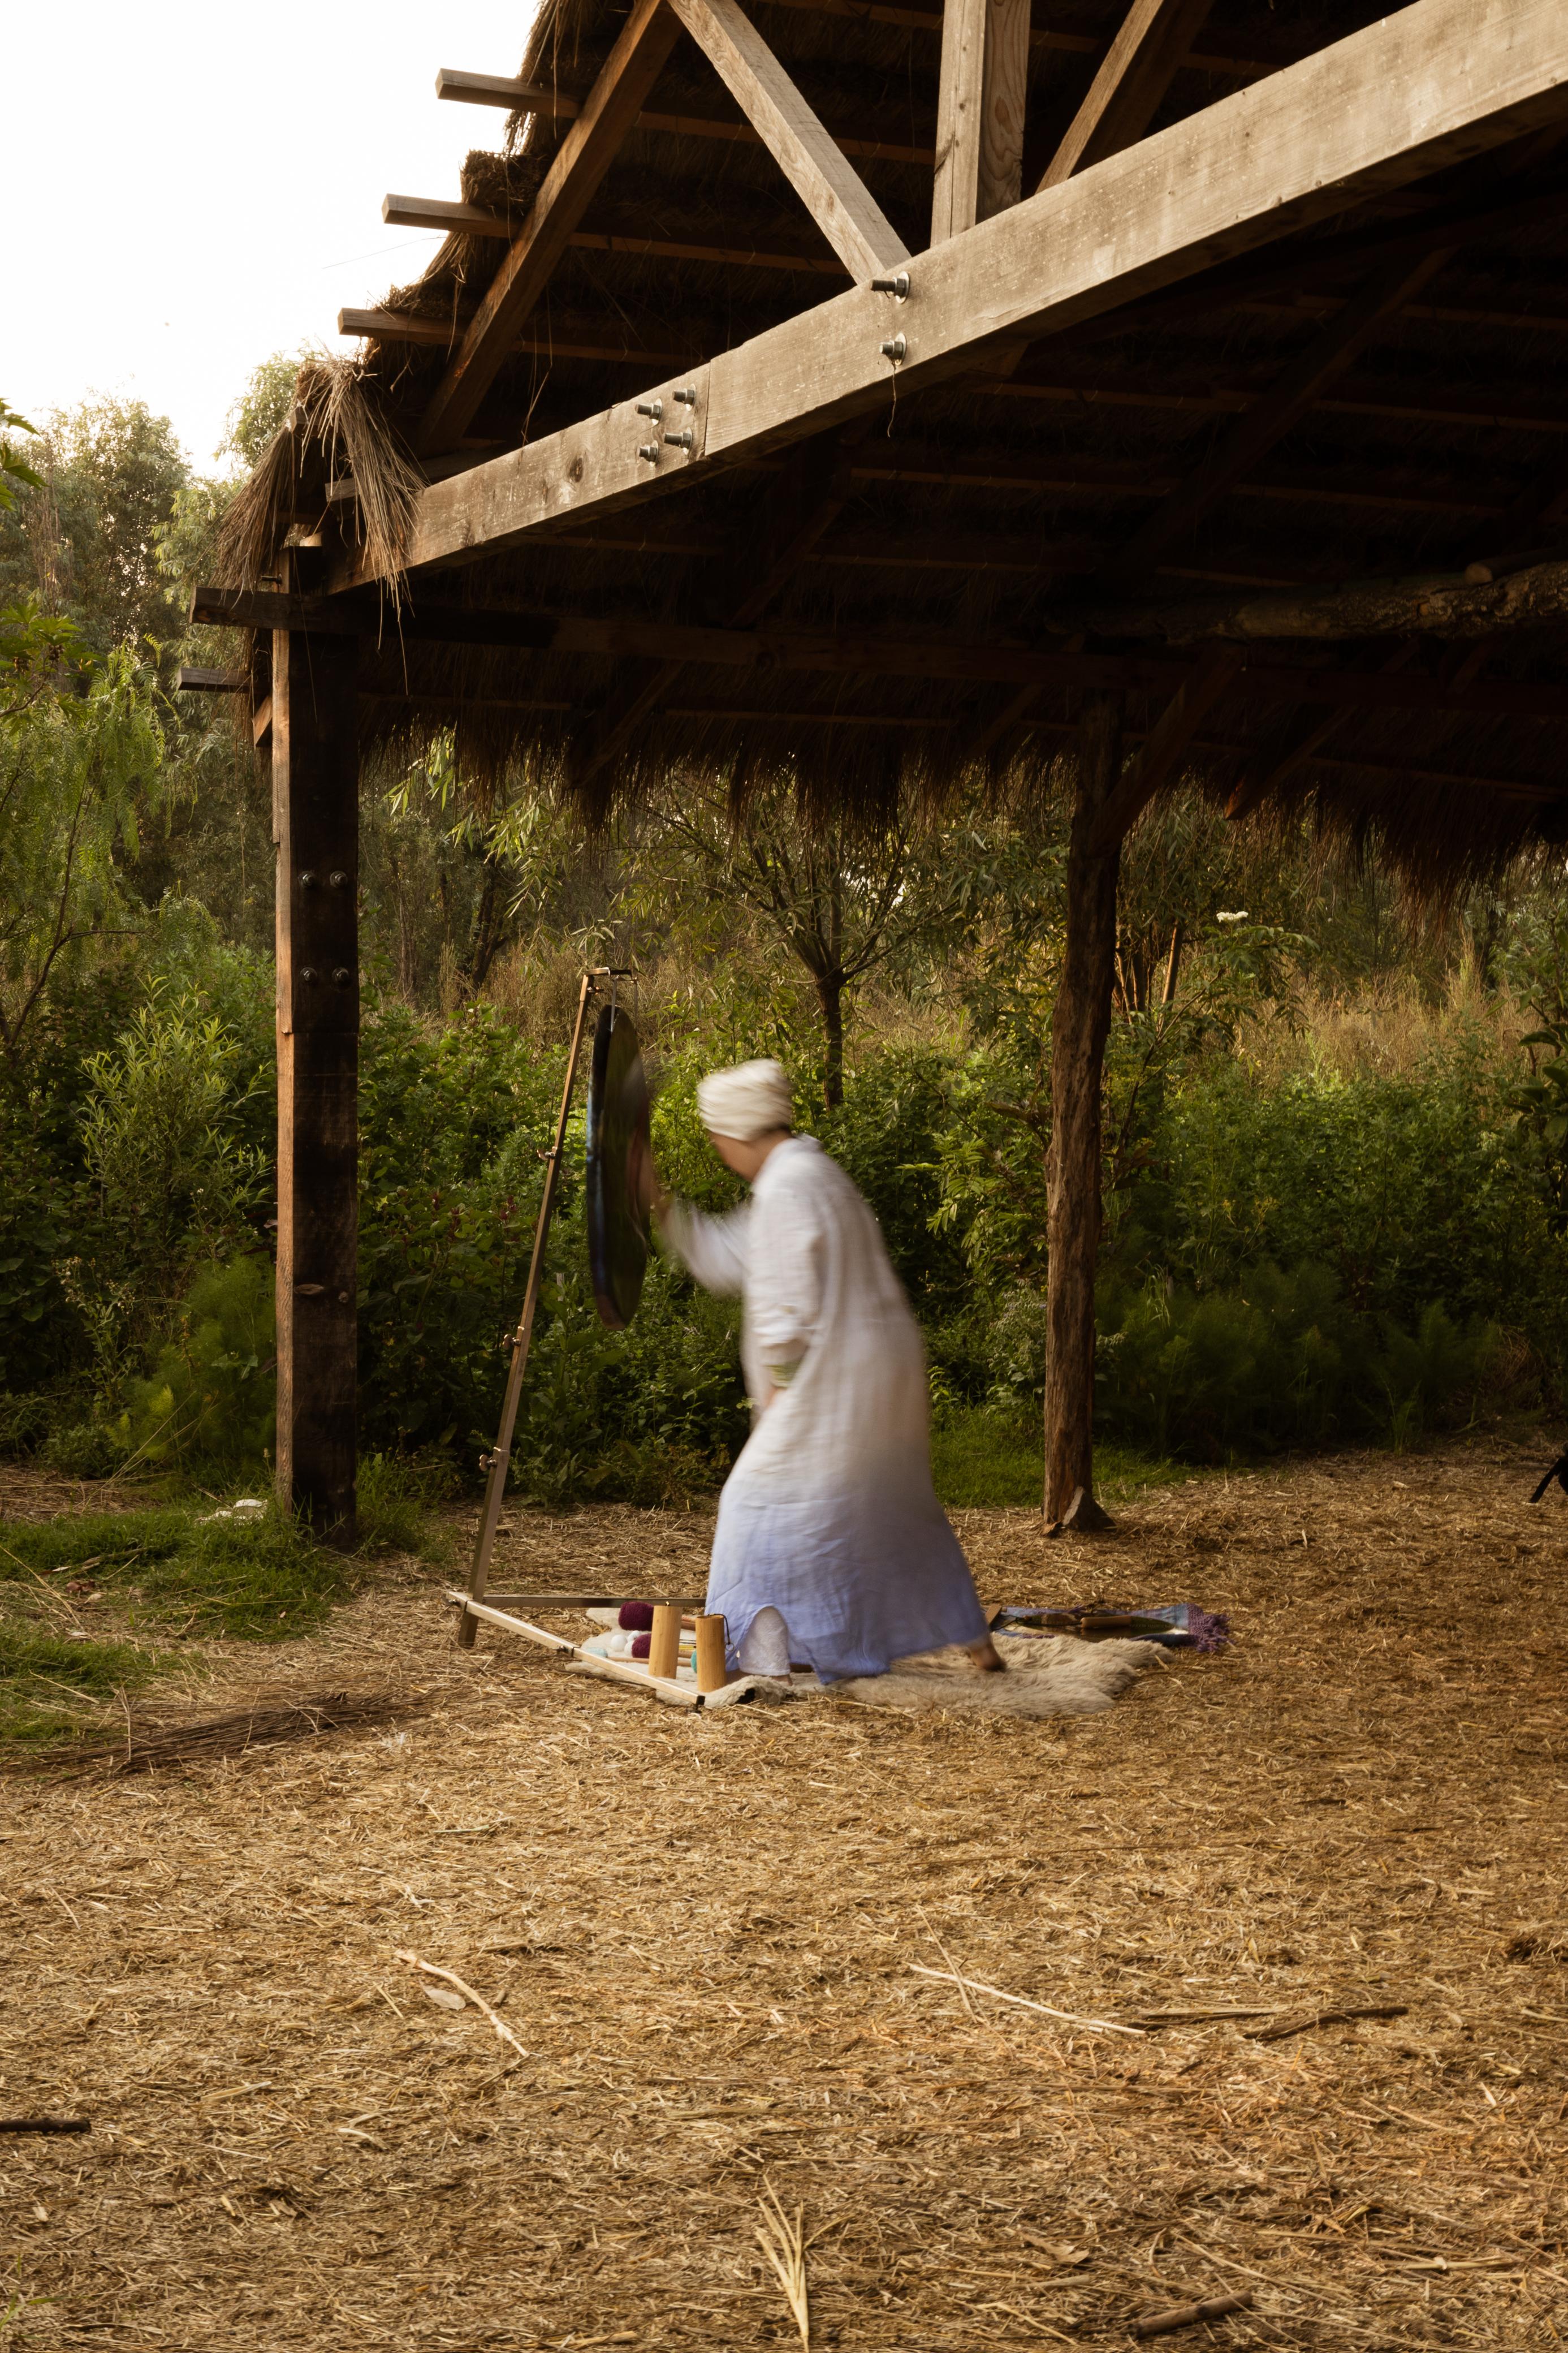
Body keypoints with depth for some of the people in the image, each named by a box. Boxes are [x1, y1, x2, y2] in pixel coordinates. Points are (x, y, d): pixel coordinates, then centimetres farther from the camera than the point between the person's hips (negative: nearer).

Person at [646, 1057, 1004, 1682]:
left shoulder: (784, 1188, -17)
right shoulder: (804, 1173, 16)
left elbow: (785, 1307, -19)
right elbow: (727, 1257, 20)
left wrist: (776, 1390, -10)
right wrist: (661, 1203, 15)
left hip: (837, 1382, -10)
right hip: (886, 1370, 10)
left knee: (764, 1502, -1)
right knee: (896, 1503, 20)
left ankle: (765, 1660, -1)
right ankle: (976, 1641, 26)